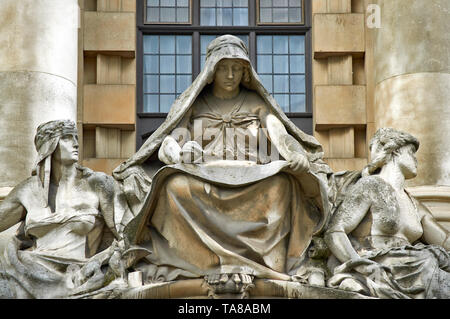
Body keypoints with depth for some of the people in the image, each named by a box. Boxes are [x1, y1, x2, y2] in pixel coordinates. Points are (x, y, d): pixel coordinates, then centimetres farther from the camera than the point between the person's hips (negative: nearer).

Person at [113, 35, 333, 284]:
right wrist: (179, 153, -22)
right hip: (202, 179, 0)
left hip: (251, 182, 0)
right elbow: (166, 147, 4)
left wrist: (297, 156, -23)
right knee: (176, 185, -35)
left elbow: (280, 136, 2)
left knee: (281, 182, -33)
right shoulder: (192, 104, 17)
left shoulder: (257, 104, 19)